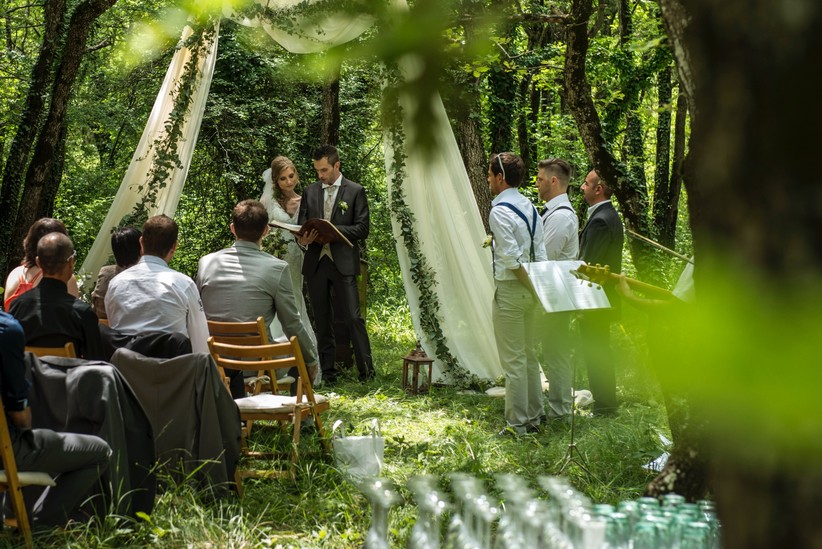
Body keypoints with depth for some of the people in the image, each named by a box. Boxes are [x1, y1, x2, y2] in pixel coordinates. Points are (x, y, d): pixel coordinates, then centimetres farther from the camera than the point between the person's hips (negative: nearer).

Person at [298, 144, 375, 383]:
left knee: (353, 317, -8)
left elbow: (362, 229, -4)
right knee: (322, 320, 8)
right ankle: (327, 370, 16)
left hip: (343, 263, -4)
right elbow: (302, 224, 13)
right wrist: (303, 238, -10)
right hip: (315, 263, 4)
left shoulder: (355, 191, 1)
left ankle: (366, 369, -1)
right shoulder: (310, 191, 12)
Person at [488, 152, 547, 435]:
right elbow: (540, 253, 8)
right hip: (531, 288, 8)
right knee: (529, 355, 17)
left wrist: (532, 287, -12)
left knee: (513, 360, -1)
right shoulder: (529, 206, 10)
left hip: (510, 288, -8)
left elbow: (512, 259, -22)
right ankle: (534, 415, 25)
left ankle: (518, 423, 4)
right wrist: (537, 287, 8)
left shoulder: (499, 211, -16)